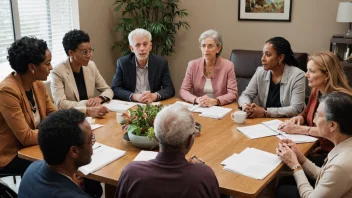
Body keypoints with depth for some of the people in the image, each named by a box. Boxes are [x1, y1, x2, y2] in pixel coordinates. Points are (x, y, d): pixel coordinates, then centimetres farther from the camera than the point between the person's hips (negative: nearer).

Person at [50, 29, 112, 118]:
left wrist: (99, 98, -11)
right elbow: (60, 103, -21)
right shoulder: (58, 72, -11)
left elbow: (108, 90, 11)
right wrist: (88, 110, -33)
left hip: (90, 117, 4)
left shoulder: (91, 66, 5)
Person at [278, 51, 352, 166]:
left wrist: (299, 129, -25)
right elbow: (306, 114, 20)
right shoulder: (316, 91, 5)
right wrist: (298, 119, -2)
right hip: (314, 146, 7)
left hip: (330, 155, -7)